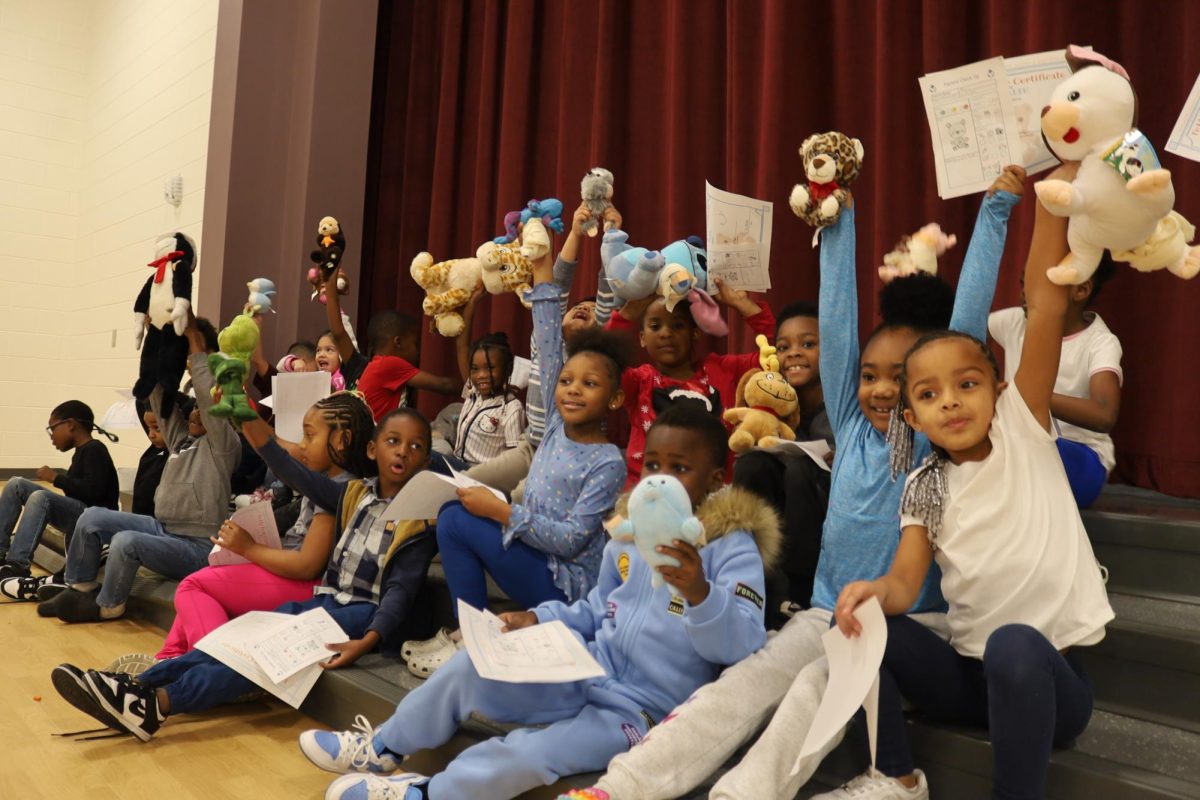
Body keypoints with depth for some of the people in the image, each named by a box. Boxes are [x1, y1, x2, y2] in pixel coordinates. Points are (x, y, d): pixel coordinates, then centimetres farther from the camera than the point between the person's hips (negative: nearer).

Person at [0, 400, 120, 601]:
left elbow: (94, 491, -24)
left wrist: (56, 478, -14)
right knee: (16, 485, 6)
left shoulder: (94, 449, -11)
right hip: (77, 514, 10)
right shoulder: (82, 451, 16)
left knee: (41, 497, -32)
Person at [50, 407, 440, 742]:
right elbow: (296, 474, 0)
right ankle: (139, 684, -27)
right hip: (326, 600, 6)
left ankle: (159, 702, -36)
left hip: (370, 615, -6)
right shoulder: (354, 494, 9)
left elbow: (402, 589, -13)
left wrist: (367, 642, -29)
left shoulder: (420, 518, -6)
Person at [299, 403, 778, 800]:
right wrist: (540, 619, 2)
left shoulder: (732, 547, -14)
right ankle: (383, 749, 20)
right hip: (587, 673, 7)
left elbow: (742, 645, -26)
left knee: (524, 756, -26)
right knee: (470, 668, -6)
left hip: (640, 709, -6)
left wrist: (700, 594, -46)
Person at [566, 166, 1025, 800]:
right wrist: (837, 218, 4)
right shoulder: (853, 426, 7)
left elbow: (967, 321, -8)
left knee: (816, 686, -31)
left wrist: (995, 211, -8)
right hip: (827, 613, 3)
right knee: (745, 682, -20)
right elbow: (835, 320, 4)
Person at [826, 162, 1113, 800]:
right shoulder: (924, 488, 3)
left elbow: (1045, 303, -16)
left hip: (1045, 674, -4)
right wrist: (874, 591, -33)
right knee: (859, 623, -16)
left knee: (1013, 645, -36)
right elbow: (905, 580, -9)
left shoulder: (1022, 430, -6)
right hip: (966, 673, 4)